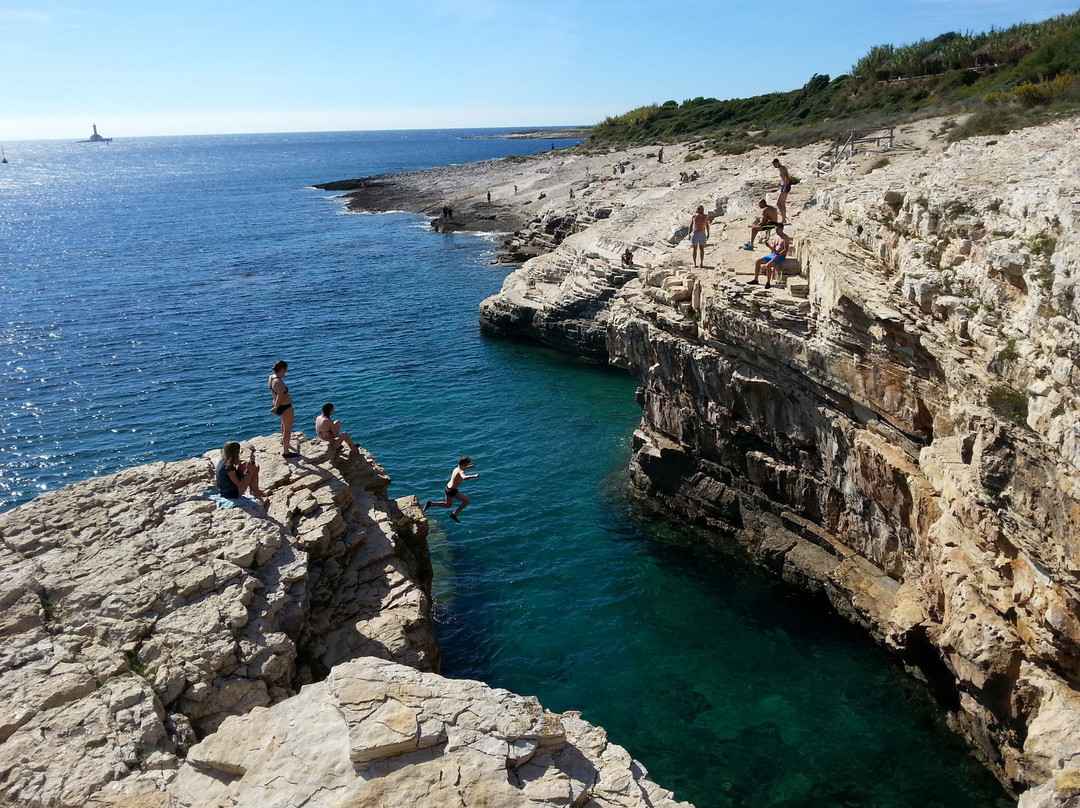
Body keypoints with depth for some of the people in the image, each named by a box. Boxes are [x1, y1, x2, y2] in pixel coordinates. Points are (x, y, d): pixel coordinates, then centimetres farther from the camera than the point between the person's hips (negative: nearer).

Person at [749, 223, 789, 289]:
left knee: (768, 265, -33)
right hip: (773, 254, 8)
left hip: (781, 256, -8)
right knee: (757, 262, -2)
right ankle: (755, 279, 3)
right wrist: (769, 246, -6)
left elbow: (786, 250, -17)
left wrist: (777, 256, -25)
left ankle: (768, 282, -24)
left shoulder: (785, 238, -9)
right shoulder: (775, 237, 14)